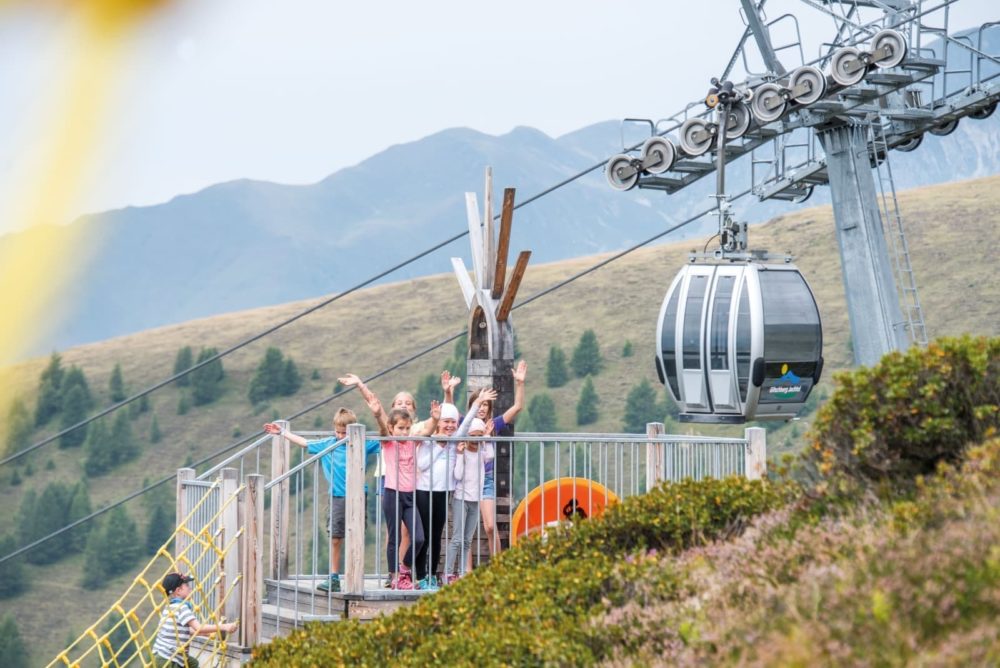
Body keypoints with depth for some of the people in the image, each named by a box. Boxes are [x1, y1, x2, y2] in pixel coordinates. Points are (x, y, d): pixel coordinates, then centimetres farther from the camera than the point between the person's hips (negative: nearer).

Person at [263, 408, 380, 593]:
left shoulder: (362, 444, 0)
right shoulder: (327, 444, 6)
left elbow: (384, 444, 6)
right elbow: (304, 443, 15)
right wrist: (282, 432, 19)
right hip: (337, 498, 2)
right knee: (335, 538, 2)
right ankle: (333, 579, 7)